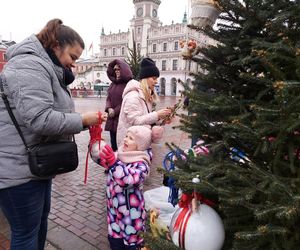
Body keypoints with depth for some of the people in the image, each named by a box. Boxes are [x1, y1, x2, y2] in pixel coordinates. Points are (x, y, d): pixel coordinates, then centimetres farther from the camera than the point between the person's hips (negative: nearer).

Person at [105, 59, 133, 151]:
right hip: (112, 119, 6)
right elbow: (108, 98, 11)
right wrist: (109, 109, -9)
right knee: (113, 144, 11)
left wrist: (115, 112, -11)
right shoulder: (113, 83, 16)